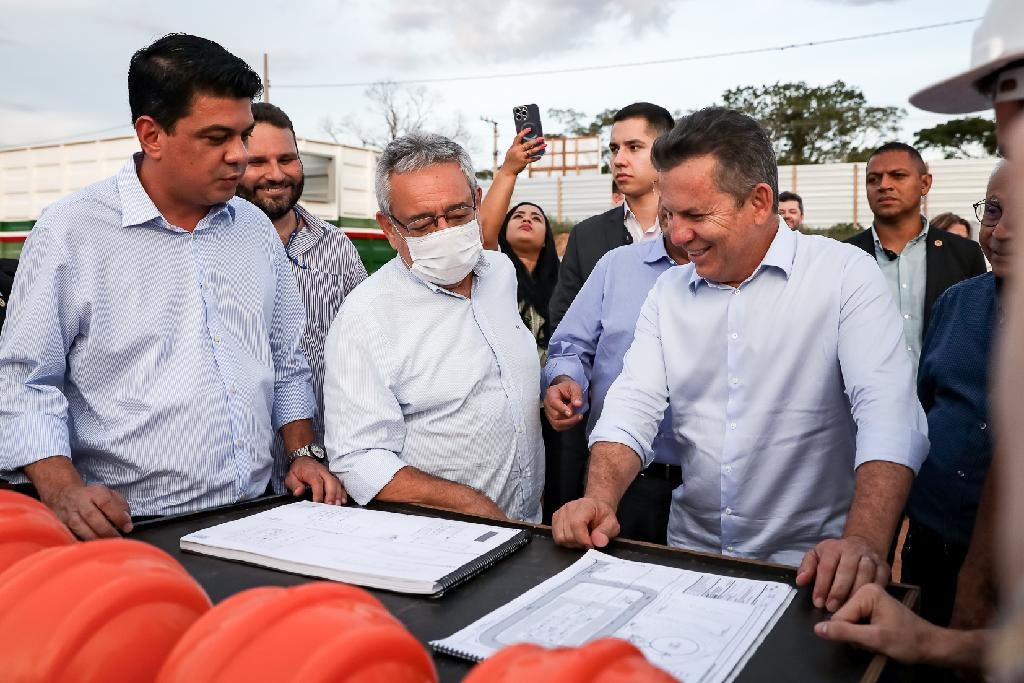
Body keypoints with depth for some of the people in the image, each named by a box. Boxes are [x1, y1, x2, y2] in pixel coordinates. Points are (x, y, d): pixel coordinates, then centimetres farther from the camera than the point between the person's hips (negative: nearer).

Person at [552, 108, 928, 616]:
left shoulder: (846, 275, -6)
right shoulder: (669, 291, 7)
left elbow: (889, 413, -16)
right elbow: (635, 405, 0)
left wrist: (864, 544, -31)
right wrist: (600, 498, -18)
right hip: (692, 555, 3)